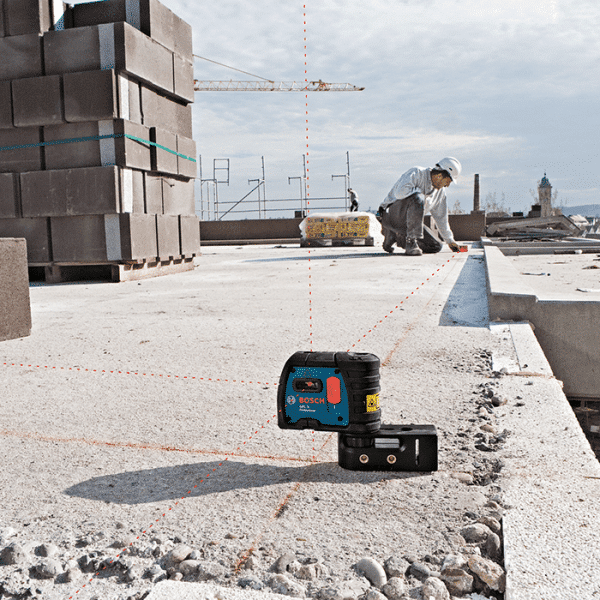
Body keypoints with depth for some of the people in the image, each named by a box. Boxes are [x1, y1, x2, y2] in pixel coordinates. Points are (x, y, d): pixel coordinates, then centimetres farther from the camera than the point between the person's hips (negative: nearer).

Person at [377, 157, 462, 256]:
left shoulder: (440, 190, 10)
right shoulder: (416, 173, -14)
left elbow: (440, 216, 22)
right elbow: (400, 193, -32)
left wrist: (449, 240, 27)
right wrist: (419, 191, -15)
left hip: (408, 223, 9)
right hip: (392, 214, -9)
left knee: (436, 246, -2)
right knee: (417, 198, -35)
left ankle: (393, 237, 11)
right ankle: (411, 242, -30)